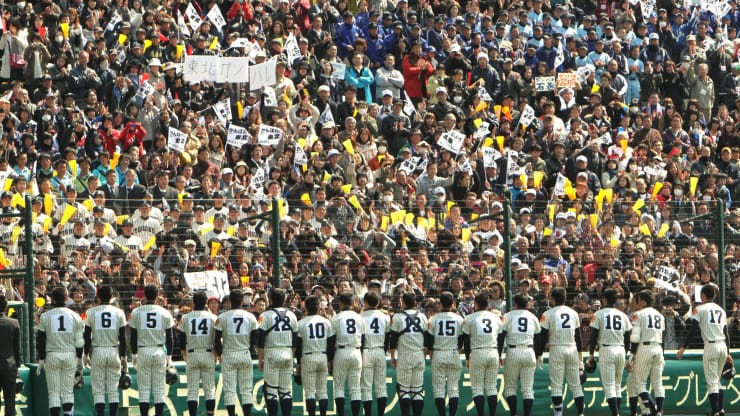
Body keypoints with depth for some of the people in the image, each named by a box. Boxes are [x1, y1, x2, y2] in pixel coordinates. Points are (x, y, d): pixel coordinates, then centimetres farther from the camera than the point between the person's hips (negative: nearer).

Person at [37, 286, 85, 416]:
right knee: (68, 391, 7)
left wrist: (41, 360, 4)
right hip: (70, 355, 2)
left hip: (52, 356, -2)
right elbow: (80, 341, 5)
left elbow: (41, 340, -1)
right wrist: (80, 359, 14)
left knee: (54, 393, 1)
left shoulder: (46, 316, -2)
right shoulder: (74, 316, 3)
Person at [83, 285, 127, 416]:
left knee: (98, 391, 0)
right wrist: (123, 357, 9)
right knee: (113, 390, 5)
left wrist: (86, 354, 7)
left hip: (97, 351, -2)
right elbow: (122, 338, 3)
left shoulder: (91, 312, -2)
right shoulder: (119, 312, 2)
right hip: (114, 351, 2)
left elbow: (87, 336, -2)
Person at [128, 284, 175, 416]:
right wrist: (169, 356, 11)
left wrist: (134, 354, 10)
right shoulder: (165, 313, 2)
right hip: (159, 352, 1)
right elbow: (169, 337, 4)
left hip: (143, 351, -1)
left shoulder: (136, 312, 0)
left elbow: (133, 336, 2)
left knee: (144, 389, 1)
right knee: (159, 389, 3)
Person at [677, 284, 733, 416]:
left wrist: (683, 348, -7)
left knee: (712, 382, -5)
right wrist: (727, 354, 21)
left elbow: (693, 331, -9)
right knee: (717, 380, 17)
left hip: (711, 346, -6)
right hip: (723, 346, 6)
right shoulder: (721, 310, 16)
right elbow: (726, 333, 17)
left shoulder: (700, 309, -1)